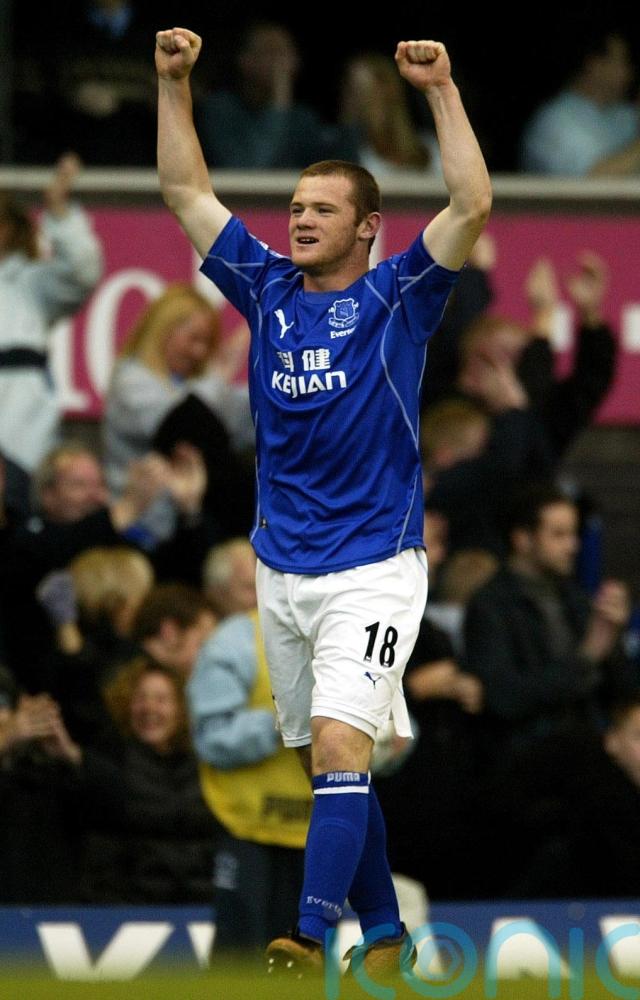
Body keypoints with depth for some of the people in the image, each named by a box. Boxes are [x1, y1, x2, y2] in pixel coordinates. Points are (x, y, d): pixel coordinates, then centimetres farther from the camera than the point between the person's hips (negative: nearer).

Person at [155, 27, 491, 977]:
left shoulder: (395, 299, -4)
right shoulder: (268, 290, 8)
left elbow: (472, 205, -16)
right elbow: (186, 192, 9)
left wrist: (441, 89, -20)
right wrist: (174, 85, 0)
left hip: (373, 567, -5)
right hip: (281, 568, 5)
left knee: (340, 742, -19)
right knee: (328, 757, 11)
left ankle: (312, 940, -27)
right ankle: (383, 931, 22)